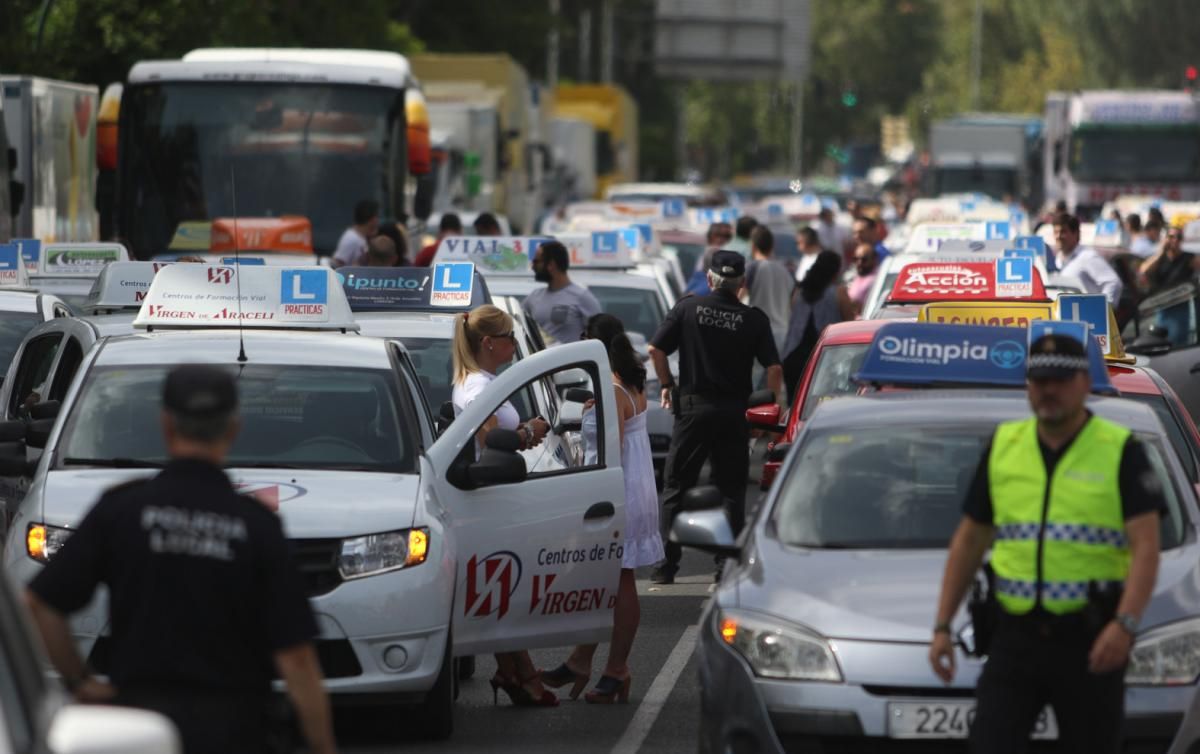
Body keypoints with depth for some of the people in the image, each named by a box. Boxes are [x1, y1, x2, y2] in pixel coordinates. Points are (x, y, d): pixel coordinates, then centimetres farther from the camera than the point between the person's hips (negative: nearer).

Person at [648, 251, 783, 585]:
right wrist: (776, 403, 8)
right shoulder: (754, 319, -2)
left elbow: (655, 349, -3)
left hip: (693, 406, 0)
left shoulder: (688, 308, -1)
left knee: (676, 486, 6)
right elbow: (774, 368, -7)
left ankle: (666, 565, 3)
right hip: (734, 412, 0)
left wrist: (667, 385, 11)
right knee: (731, 489, 9)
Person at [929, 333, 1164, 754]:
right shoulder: (1002, 447, 9)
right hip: (1015, 638, 3)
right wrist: (943, 626, 10)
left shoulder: (1120, 452, -4)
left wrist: (1125, 624, -26)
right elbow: (969, 540, 16)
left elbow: (1145, 546, -12)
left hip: (1089, 642, -3)